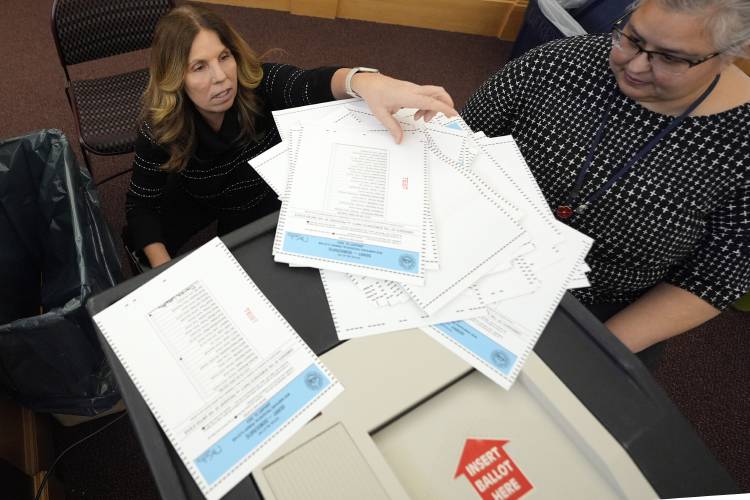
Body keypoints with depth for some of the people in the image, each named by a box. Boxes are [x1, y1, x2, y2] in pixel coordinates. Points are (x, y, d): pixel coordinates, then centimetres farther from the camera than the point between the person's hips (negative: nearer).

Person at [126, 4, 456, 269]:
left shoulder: (260, 83, -32)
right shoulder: (159, 126, -26)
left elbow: (309, 85, -55)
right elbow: (141, 204, -19)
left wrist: (365, 82, -79)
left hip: (261, 197, -1)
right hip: (195, 196, 2)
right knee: (140, 246, 0)